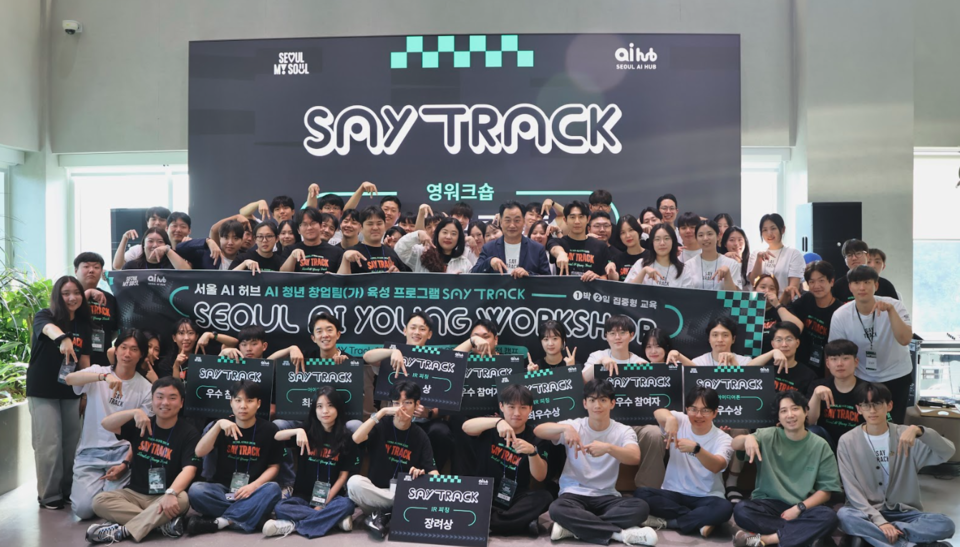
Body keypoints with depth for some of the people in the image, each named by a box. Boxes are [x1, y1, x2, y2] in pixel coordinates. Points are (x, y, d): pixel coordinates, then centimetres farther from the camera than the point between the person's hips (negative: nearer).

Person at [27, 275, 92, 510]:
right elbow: (49, 328, -37)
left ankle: (68, 489, 22)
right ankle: (49, 495, 7)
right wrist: (63, 338, -59)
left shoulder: (83, 325, 5)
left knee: (71, 442, 8)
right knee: (49, 444, -5)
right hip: (43, 392, -4)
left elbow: (84, 361, 6)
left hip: (71, 392, 5)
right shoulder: (44, 316, -11)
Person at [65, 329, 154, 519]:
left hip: (122, 453, 0)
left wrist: (125, 463, -12)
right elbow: (69, 378, -22)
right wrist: (105, 376, -40)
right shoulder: (98, 372, 1)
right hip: (90, 452, 1)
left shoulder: (145, 388, 1)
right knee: (83, 508, -16)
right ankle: (92, 485, 18)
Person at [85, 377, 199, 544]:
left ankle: (122, 531, -31)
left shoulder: (189, 433, -8)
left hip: (165, 498, -4)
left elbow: (189, 469, -20)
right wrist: (135, 412, -22)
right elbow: (106, 424, -4)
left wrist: (171, 493, -39)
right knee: (100, 500, -20)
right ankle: (164, 523, -28)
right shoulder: (141, 425, 7)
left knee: (182, 499, -36)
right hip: (135, 493, 5)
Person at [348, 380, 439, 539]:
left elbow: (434, 475, -7)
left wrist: (422, 475, -30)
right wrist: (382, 412, -26)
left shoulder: (420, 437, 1)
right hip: (376, 492, -2)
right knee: (354, 482, -32)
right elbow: (356, 439, -24)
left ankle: (384, 516, -14)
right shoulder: (381, 425, -3)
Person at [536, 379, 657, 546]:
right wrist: (566, 427, -35)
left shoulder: (623, 431, 0)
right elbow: (538, 431, -15)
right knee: (557, 509, -35)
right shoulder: (574, 426, 0)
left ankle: (574, 527, -23)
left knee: (641, 507, -28)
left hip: (606, 497, 1)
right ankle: (620, 533, -26)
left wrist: (608, 447, -40)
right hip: (574, 494, -1)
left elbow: (635, 458, -21)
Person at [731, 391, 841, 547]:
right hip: (768, 504, -1)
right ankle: (800, 531, -17)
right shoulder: (768, 436, 1)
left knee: (828, 517, -31)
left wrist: (799, 508, -15)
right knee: (741, 510, -30)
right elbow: (735, 445, -15)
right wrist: (747, 438, -39)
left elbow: (826, 490, 1)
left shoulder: (820, 446, 2)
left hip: (803, 508, 1)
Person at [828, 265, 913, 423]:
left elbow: (905, 340, -32)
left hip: (896, 376, 0)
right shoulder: (840, 316, -16)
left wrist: (890, 310, -39)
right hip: (861, 379, 1)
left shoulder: (894, 305, -18)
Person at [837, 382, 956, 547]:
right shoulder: (847, 442, -4)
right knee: (844, 516, -35)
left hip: (903, 512, 2)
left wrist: (918, 430, -30)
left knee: (945, 524, -26)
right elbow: (852, 490, -9)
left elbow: (948, 452, -13)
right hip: (867, 513, -2)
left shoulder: (905, 435, 1)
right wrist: (879, 521, -22)